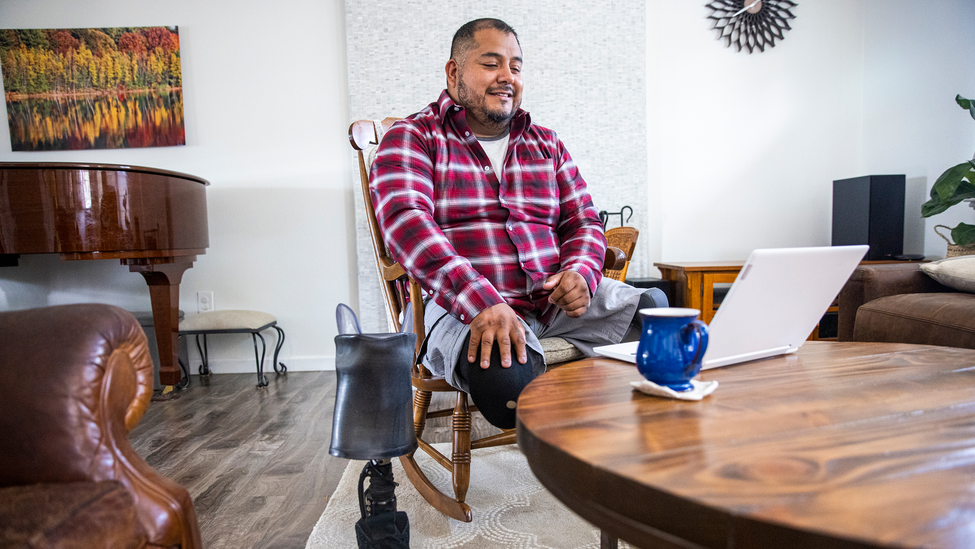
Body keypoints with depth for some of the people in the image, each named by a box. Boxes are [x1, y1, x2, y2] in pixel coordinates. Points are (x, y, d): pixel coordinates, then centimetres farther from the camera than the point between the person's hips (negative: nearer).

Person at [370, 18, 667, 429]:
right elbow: (405, 222, -14)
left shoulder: (547, 145, 20)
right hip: (463, 305, -4)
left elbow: (582, 221, 19)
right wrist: (481, 301, -28)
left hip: (558, 298, 5)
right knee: (507, 376, -37)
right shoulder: (412, 138, 3)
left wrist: (581, 272, -7)